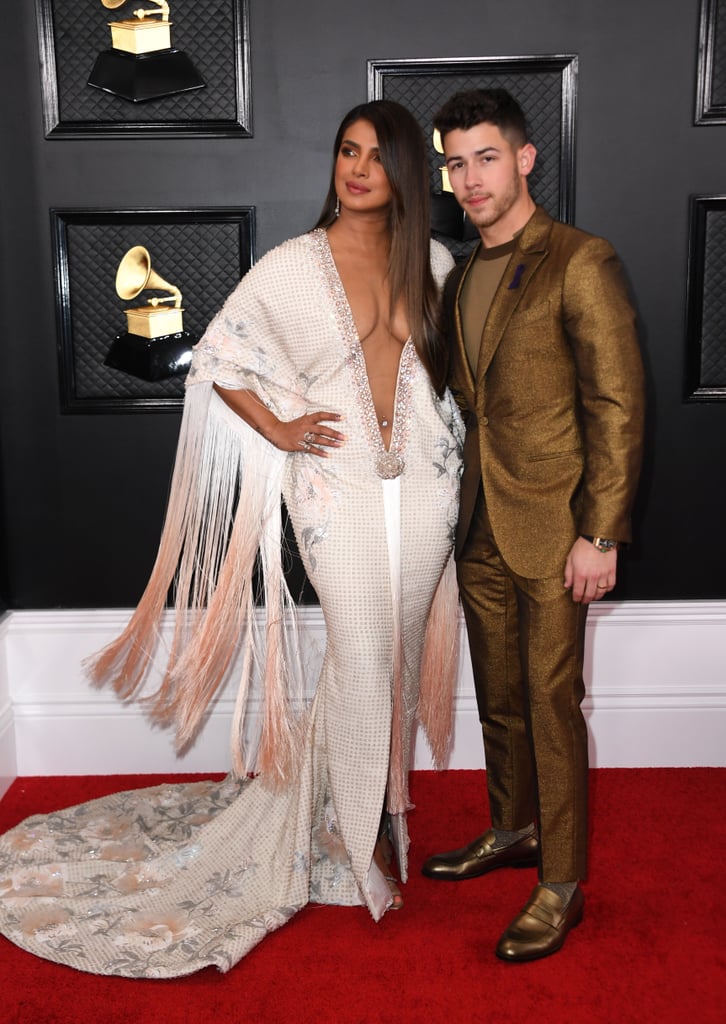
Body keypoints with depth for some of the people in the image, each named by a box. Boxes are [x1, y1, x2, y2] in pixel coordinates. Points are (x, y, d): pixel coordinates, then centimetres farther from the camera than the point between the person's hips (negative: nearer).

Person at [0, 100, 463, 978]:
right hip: (340, 484, -4)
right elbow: (218, 355, 0)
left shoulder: (432, 264, 7)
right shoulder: (295, 265, -4)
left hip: (423, 479, 4)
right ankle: (358, 835, 18)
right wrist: (279, 431, -7)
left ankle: (381, 798, 34)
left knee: (401, 649, 12)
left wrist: (454, 449, 9)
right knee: (361, 655, -3)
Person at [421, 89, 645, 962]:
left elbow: (618, 408, -13)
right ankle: (514, 829, 36)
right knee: (498, 694, 17)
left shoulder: (579, 263, -9)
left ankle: (562, 883, 15)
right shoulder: (461, 278, 14)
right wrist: (459, 509, 12)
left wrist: (600, 535, -16)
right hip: (480, 529, 7)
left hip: (552, 529, -7)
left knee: (552, 702, 1)